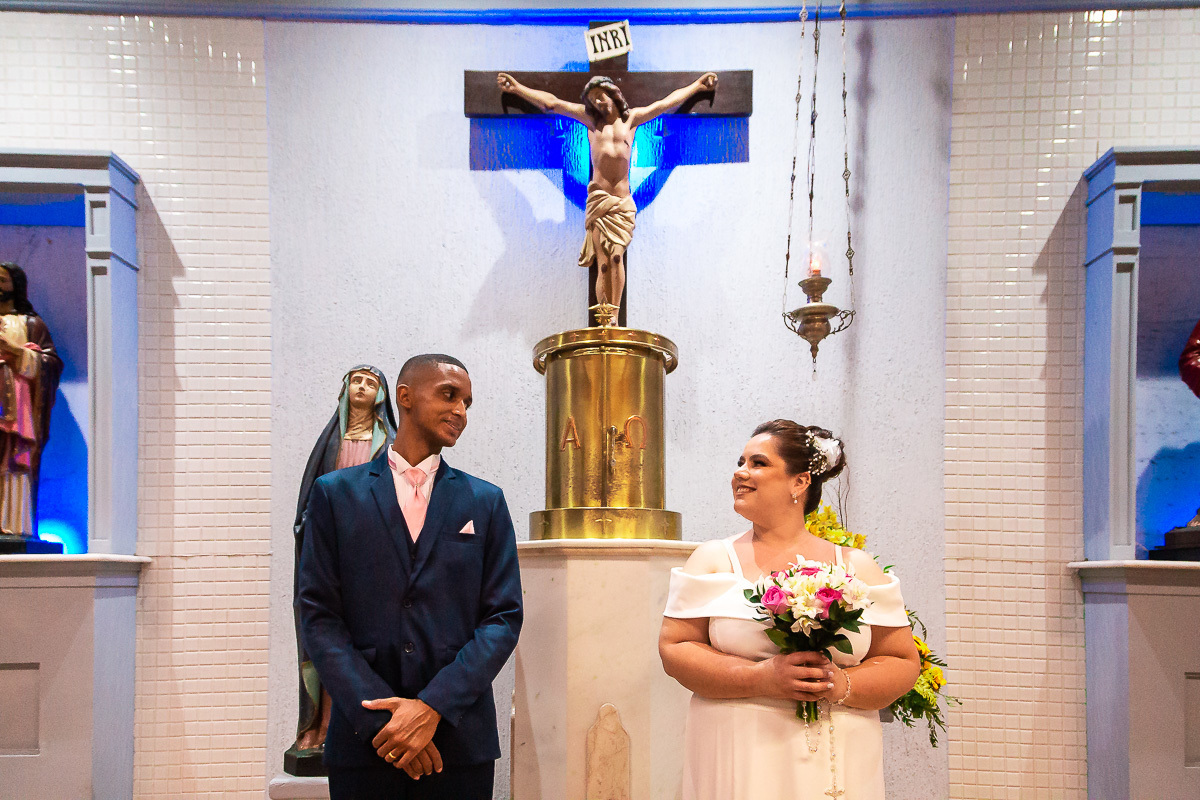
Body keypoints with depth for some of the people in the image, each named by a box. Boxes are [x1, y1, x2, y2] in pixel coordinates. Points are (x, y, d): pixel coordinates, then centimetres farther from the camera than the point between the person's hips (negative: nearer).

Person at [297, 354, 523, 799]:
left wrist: (434, 707, -12)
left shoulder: (486, 502, 7)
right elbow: (319, 616, -2)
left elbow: (504, 617, 1)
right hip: (363, 741, -1)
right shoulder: (335, 494, 4)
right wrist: (378, 719, -12)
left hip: (460, 738, 1)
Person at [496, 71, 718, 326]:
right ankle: (604, 320, -13)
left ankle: (613, 316, -20)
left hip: (623, 202, 0)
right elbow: (551, 103, 15)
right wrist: (517, 87, 14)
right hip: (598, 199, 0)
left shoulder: (632, 118, 17)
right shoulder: (591, 119, 16)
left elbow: (668, 102, 25)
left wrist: (698, 84, 31)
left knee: (616, 255, -17)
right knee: (603, 262, -11)